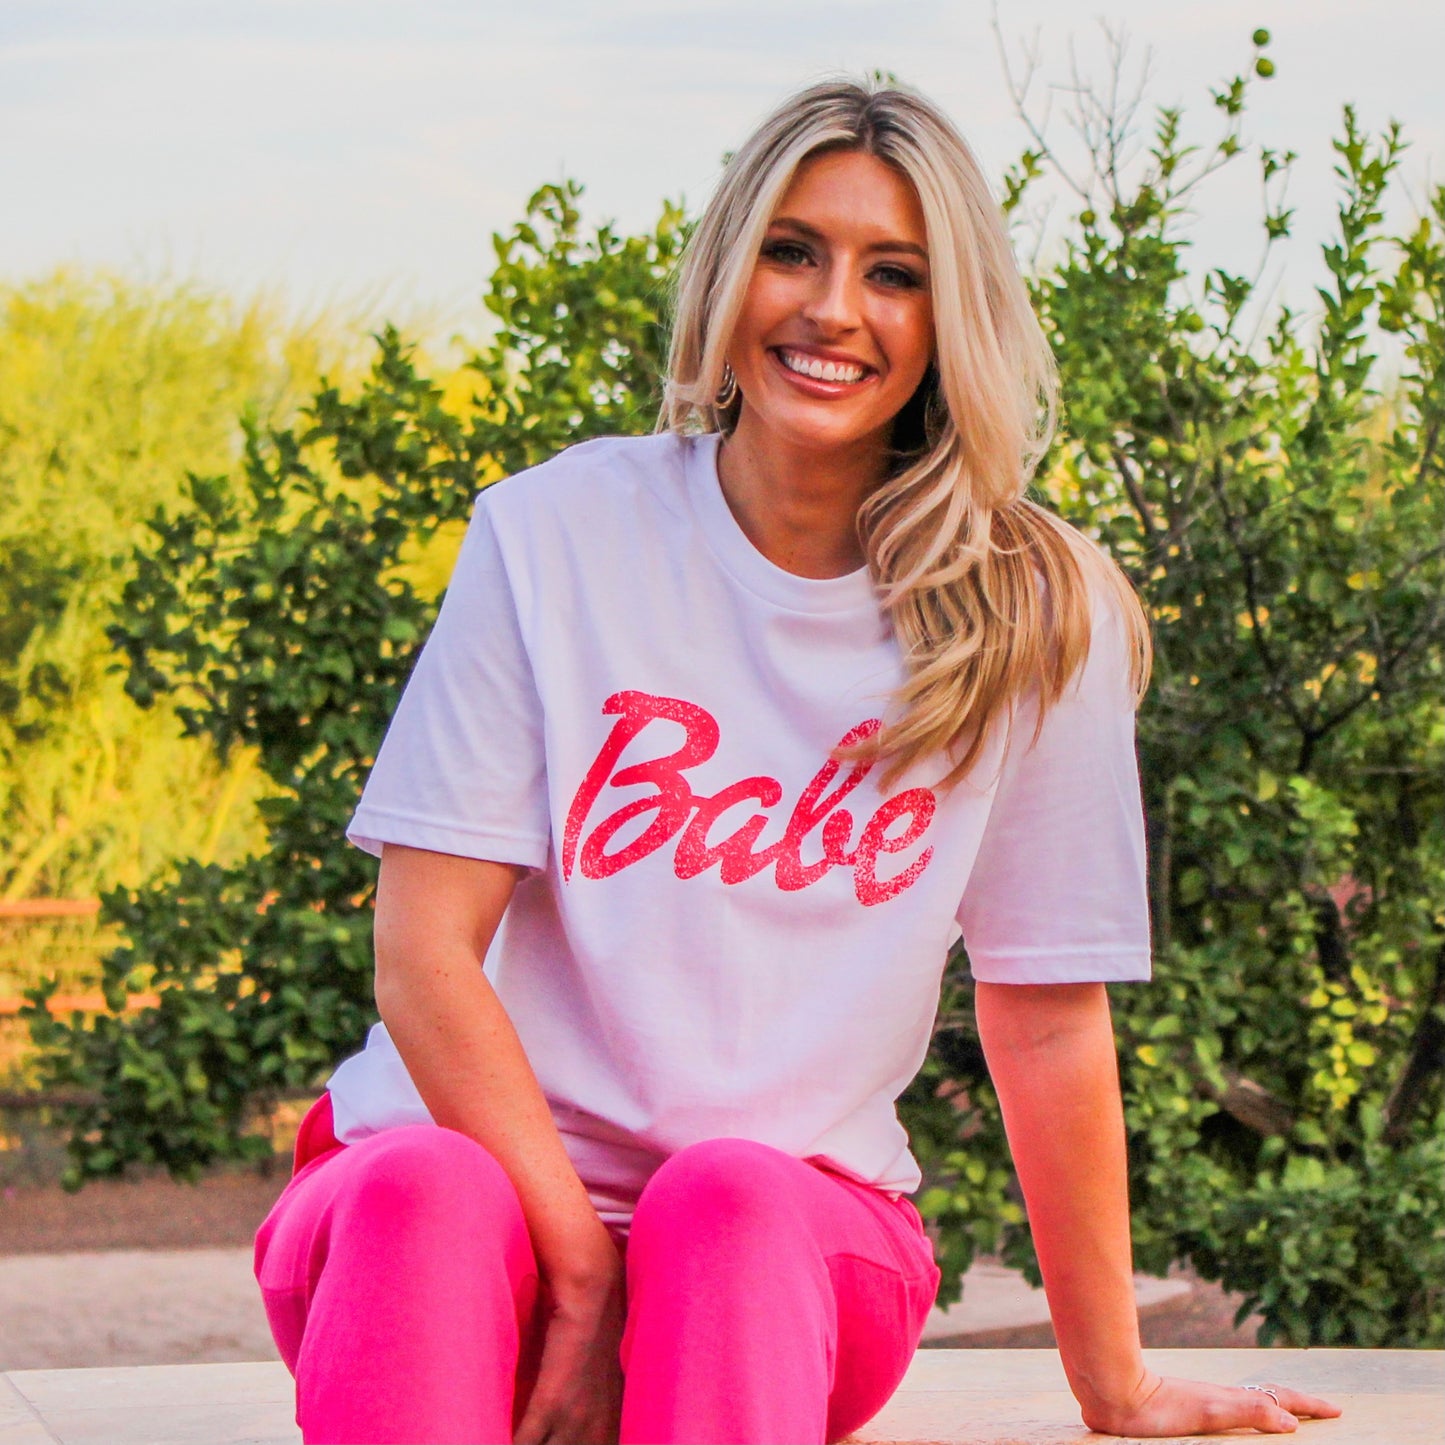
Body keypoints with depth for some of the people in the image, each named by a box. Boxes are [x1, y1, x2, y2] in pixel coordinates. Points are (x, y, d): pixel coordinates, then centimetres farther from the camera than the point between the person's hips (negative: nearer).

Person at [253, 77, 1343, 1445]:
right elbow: (424, 952, -6)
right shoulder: (553, 536, -2)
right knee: (423, 1185, -35)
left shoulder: (1032, 614, 0)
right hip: (500, 1183, 0)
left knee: (730, 1196, -34)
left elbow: (1046, 1019, 6)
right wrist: (582, 1272, -16)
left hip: (806, 1219, 1)